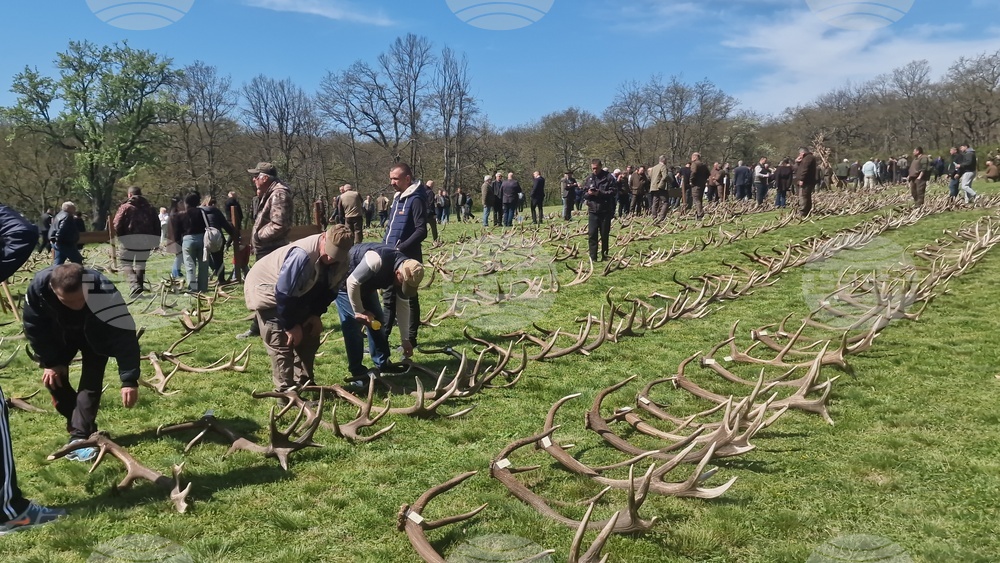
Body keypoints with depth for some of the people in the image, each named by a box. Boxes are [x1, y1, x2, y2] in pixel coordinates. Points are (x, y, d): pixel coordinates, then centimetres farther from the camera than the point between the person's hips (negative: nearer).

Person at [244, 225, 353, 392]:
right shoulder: (302, 255, -41)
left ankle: (304, 384, 19)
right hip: (265, 288, -8)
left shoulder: (341, 262, -16)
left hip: (295, 294, 8)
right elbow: (283, 293, -34)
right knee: (282, 342, -13)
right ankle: (285, 392, -5)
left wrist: (316, 314, -9)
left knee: (309, 336, 7)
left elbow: (328, 290, 1)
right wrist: (290, 325, -23)